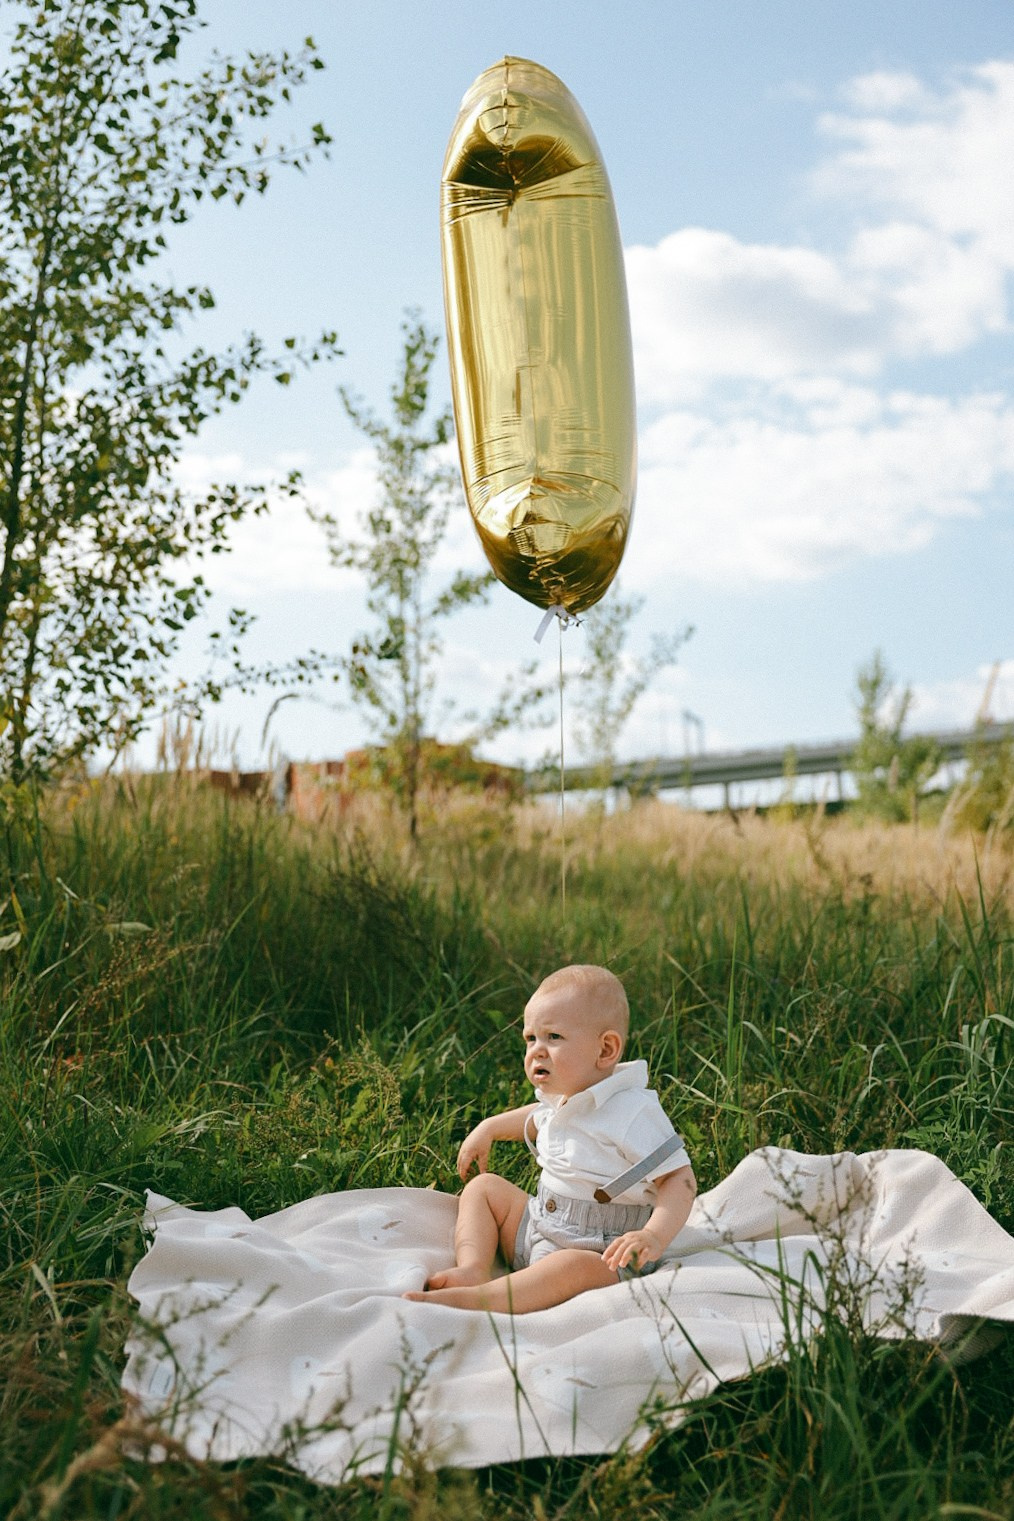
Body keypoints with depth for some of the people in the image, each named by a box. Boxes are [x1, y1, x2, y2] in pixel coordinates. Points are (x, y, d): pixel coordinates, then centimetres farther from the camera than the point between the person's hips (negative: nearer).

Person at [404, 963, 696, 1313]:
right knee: (485, 1186, 8)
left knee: (576, 1267, -40)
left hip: (603, 1256, -9)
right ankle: (473, 1269, -16)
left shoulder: (634, 1113, -20)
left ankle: (475, 1298, -45)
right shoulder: (561, 1097, 6)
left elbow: (680, 1178, -22)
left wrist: (655, 1236, -37)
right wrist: (489, 1128, 24)